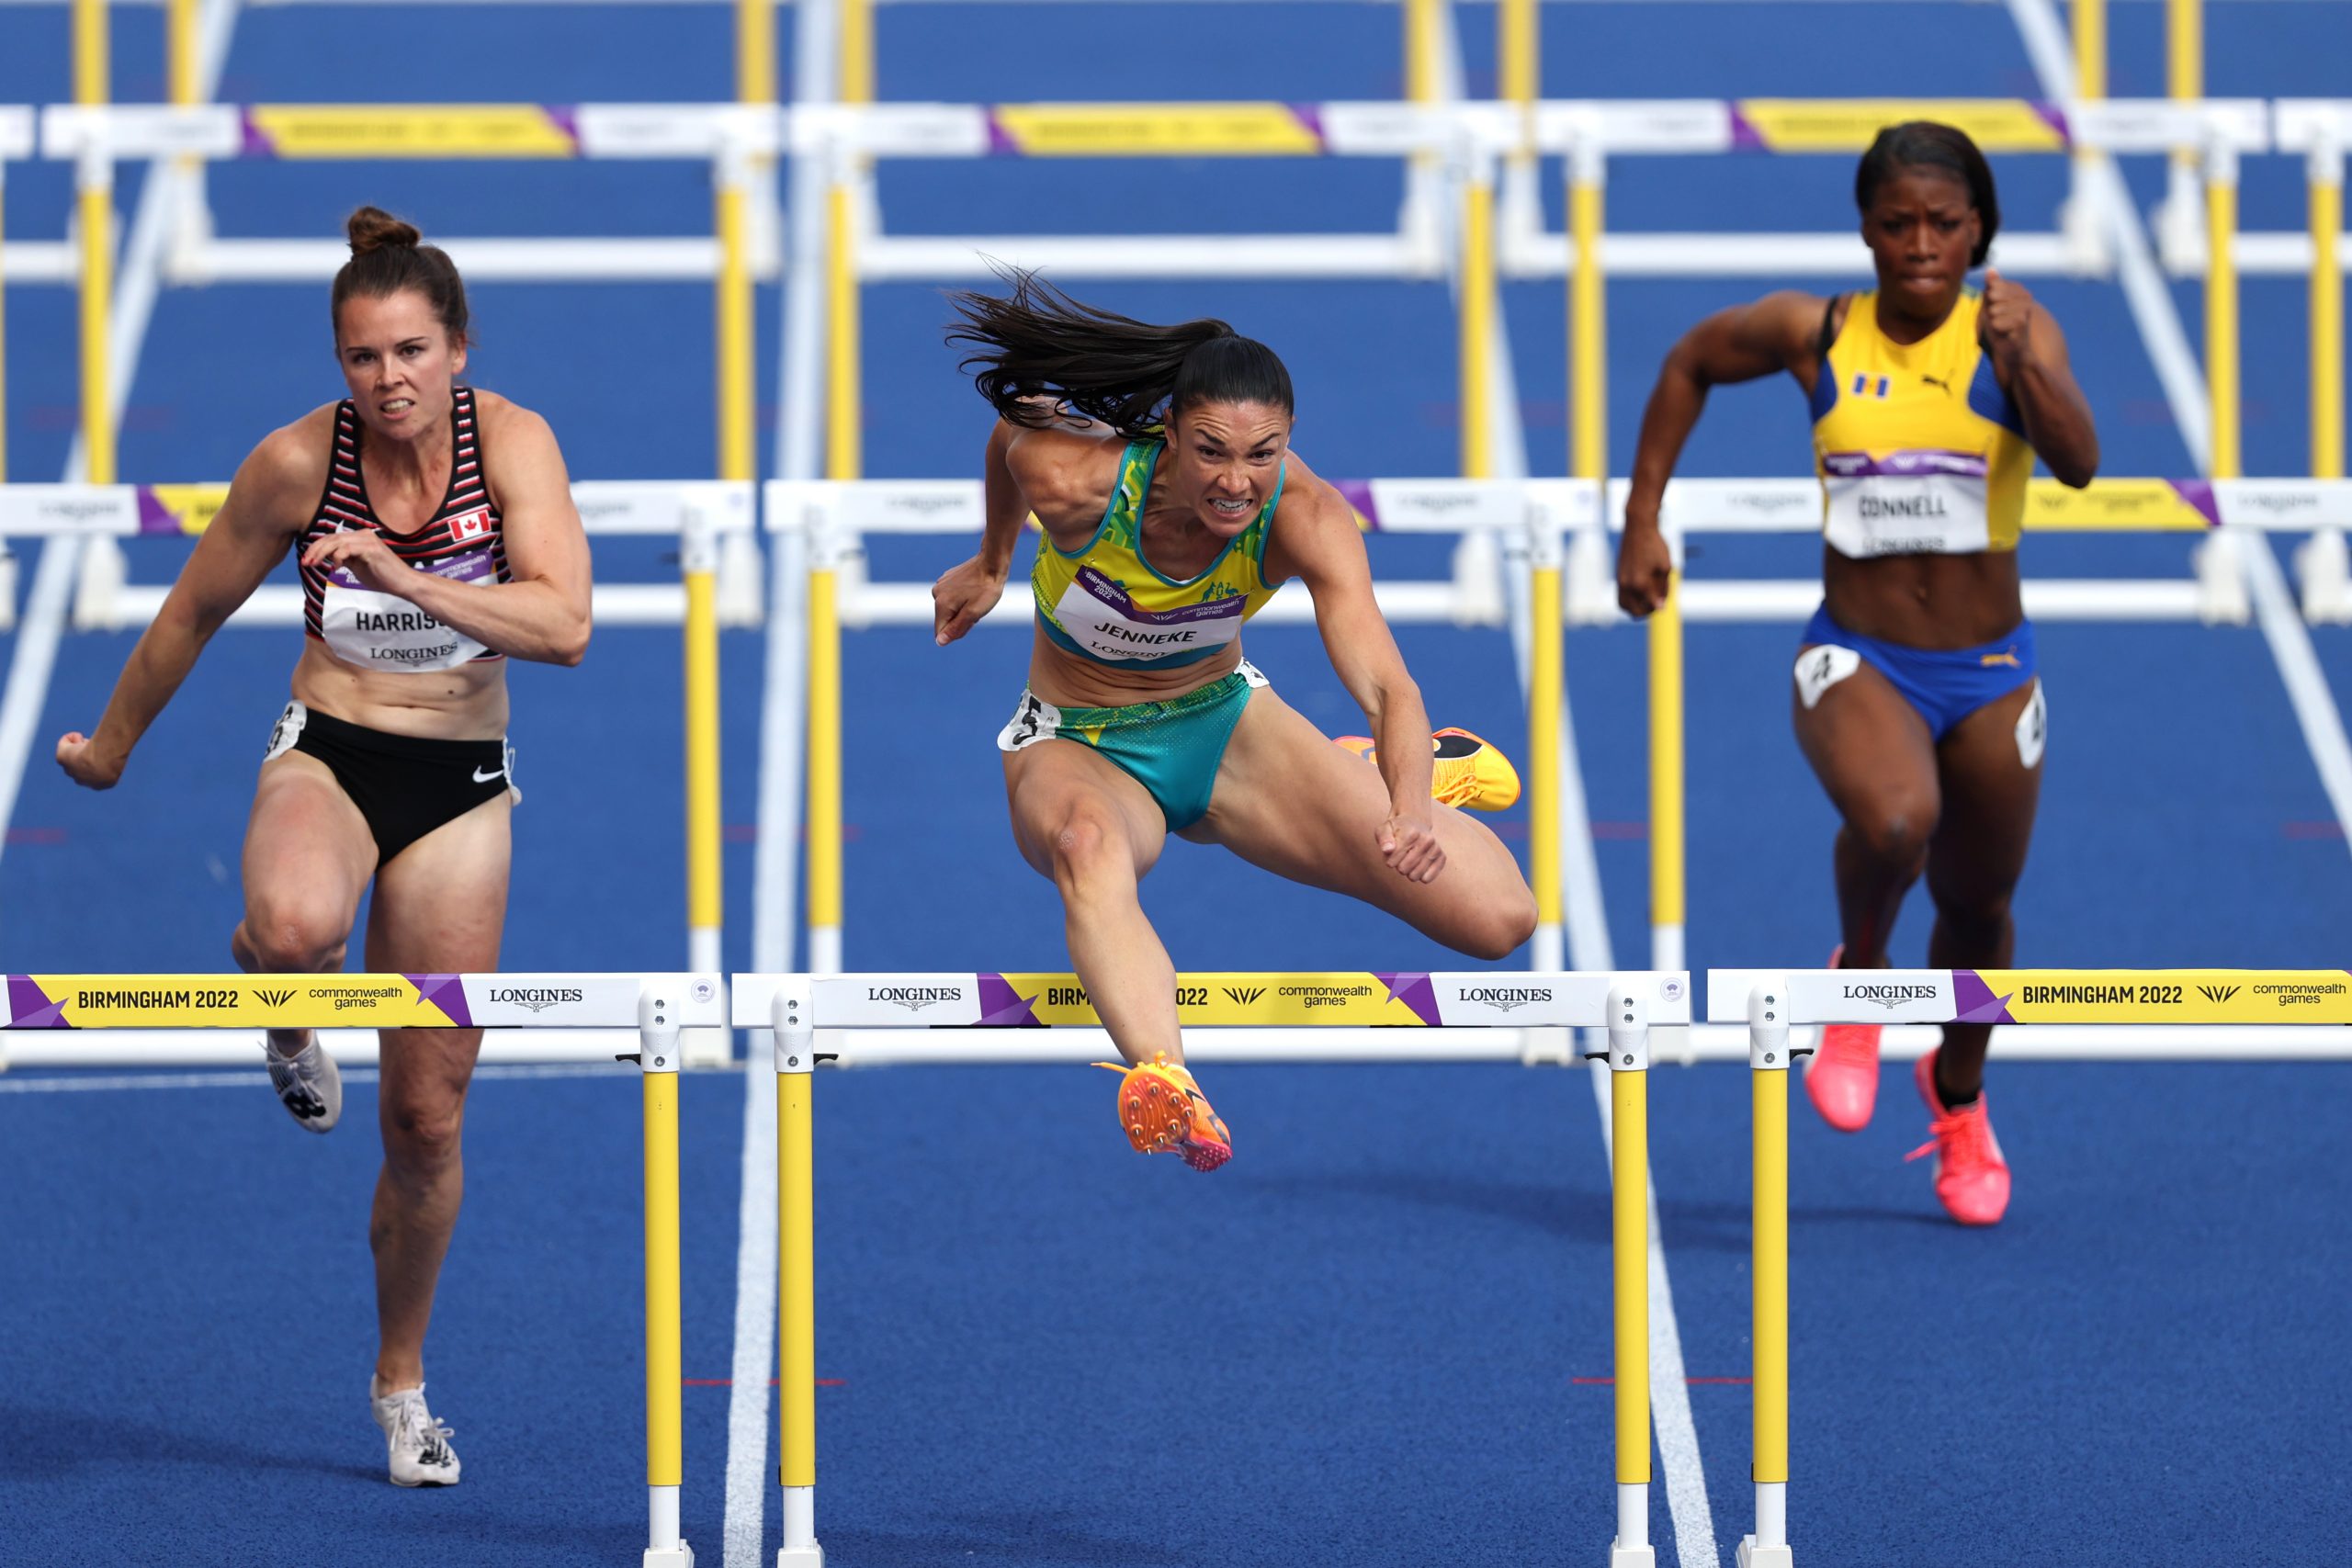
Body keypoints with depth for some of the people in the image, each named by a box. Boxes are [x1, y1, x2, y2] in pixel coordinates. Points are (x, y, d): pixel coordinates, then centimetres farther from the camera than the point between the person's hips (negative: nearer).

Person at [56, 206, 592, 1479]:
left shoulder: (510, 441, -13)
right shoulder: (297, 463, -11)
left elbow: (562, 624, -25)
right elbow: (194, 613, 5)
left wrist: (404, 578, -34)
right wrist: (112, 742, 17)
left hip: (459, 785, 1)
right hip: (326, 754, -1)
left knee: (426, 1120, 5)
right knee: (296, 923, -41)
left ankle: (401, 1382, 27)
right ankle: (289, 1023, -3)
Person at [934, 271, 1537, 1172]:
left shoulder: (1304, 517, -27)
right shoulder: (1073, 479, -27)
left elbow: (1386, 684, -39)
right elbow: (1012, 429, -2)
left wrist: (1407, 809, -59)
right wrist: (993, 566, 17)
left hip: (1226, 725, 2)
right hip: (1081, 750, -2)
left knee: (1498, 919, -9)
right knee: (1087, 844, -44)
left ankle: (1401, 771, 26)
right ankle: (1161, 1081, -70)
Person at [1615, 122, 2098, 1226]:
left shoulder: (2012, 329, -8)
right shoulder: (1814, 335, -5)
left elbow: (2078, 461, -22)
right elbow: (1692, 363, 14)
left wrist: (2018, 361, -38)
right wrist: (1642, 520, 11)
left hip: (1988, 673, 1)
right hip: (1856, 659, -1)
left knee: (1977, 907, 15)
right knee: (1894, 822, -32)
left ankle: (1958, 1095, 46)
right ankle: (1859, 980, 1)